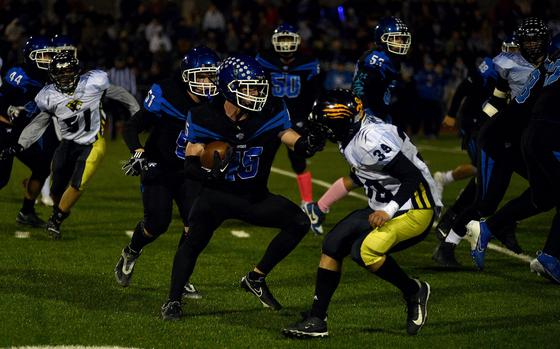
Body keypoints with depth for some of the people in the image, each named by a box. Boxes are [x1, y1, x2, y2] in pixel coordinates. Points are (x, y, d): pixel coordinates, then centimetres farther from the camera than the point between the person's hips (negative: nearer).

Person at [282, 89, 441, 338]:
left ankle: (414, 292, -4)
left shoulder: (372, 140, -26)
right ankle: (316, 320, 9)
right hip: (384, 207, 10)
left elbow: (413, 176, -27)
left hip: (415, 209, -10)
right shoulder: (356, 133, 2)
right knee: (333, 245, 3)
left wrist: (388, 211, -33)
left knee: (365, 251, -28)